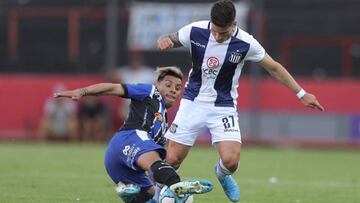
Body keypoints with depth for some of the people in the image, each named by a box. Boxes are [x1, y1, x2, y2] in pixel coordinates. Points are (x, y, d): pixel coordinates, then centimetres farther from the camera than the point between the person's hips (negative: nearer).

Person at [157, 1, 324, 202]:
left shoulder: (245, 43, -16)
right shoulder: (195, 31, -14)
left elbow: (274, 67, -2)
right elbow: (169, 40, 3)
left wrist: (302, 94, 0)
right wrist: (164, 41, -23)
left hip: (223, 107, -1)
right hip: (193, 102, 1)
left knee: (231, 161, -18)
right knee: (172, 159, -4)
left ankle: (222, 174, 21)